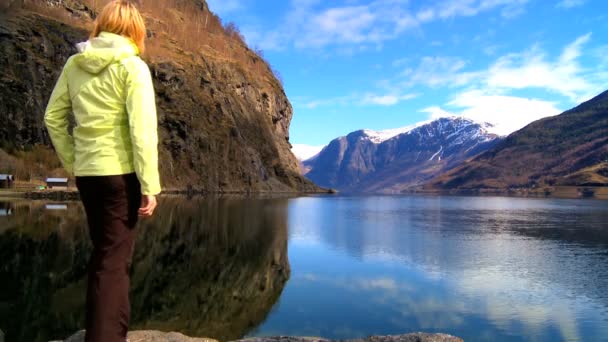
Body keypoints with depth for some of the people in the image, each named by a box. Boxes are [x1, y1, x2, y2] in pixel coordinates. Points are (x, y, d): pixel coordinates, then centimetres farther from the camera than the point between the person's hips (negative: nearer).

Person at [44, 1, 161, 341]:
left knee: (103, 254, 19)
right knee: (115, 260, 1)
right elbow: (142, 130, -15)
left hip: (87, 173, 6)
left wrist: (72, 164, 16)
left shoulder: (75, 64, 8)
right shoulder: (133, 66, -8)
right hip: (121, 172, -6)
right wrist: (150, 185, -12)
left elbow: (53, 118, 11)